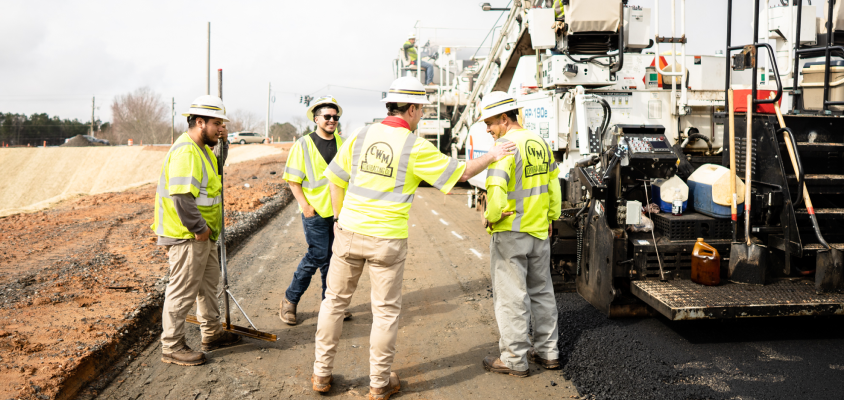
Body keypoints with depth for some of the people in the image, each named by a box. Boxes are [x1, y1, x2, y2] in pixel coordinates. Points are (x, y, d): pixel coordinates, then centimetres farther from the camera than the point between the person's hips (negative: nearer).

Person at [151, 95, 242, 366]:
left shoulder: (202, 149, 13)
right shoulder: (186, 151, -22)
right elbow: (181, 196, -30)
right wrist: (198, 228, -24)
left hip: (204, 234, 11)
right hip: (187, 236, -11)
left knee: (208, 283, 21)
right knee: (183, 290, -1)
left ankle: (212, 334, 35)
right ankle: (172, 346, 11)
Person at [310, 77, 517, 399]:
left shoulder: (361, 137, 2)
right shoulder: (416, 148, -9)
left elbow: (335, 179, 9)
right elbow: (462, 173, -1)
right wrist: (492, 156, 15)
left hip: (349, 232, 4)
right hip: (387, 240, -3)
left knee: (335, 301, 16)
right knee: (386, 311, 9)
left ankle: (322, 373, 24)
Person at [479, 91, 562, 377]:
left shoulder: (506, 145, -16)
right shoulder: (540, 143, 9)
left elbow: (496, 187, -28)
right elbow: (553, 184, 16)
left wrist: (492, 217, -13)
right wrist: (551, 217, 24)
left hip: (510, 233, -8)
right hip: (539, 231, 8)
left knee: (511, 296, 1)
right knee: (541, 291, 17)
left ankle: (514, 359, 9)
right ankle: (548, 351, 26)